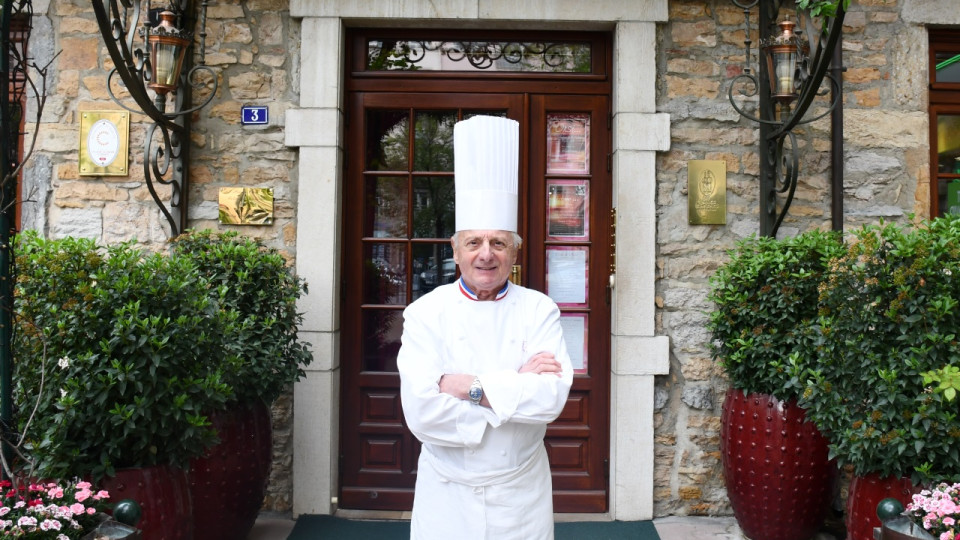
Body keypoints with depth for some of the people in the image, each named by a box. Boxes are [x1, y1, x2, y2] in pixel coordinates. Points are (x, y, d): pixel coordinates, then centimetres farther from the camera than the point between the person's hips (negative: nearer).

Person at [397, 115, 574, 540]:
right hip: (446, 498, 0)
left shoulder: (538, 310, -4)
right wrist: (516, 385, -18)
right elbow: (422, 410, -19)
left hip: (521, 497, 1)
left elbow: (553, 396, -18)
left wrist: (468, 386, -21)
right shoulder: (425, 312, -7)